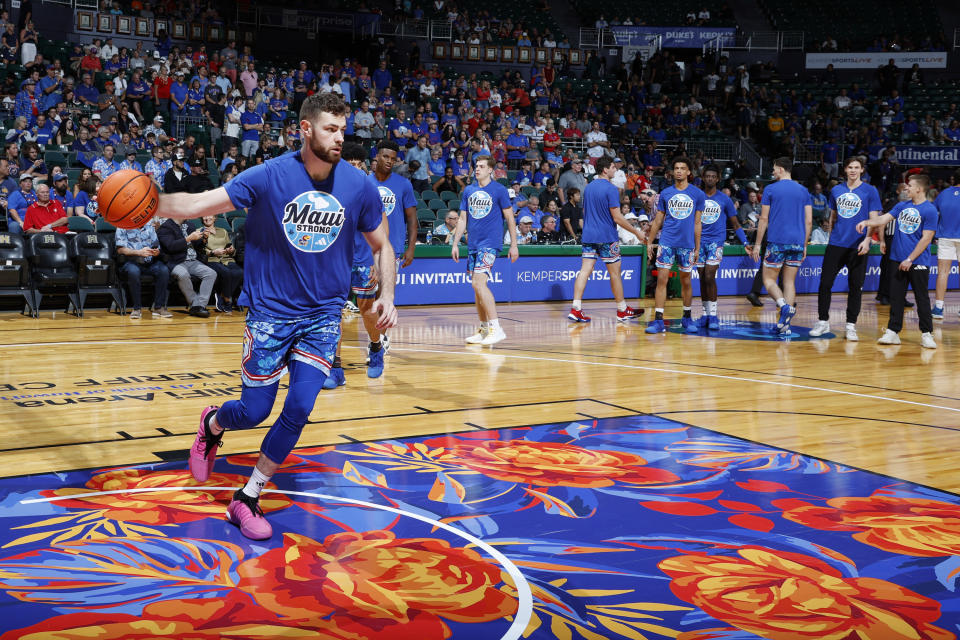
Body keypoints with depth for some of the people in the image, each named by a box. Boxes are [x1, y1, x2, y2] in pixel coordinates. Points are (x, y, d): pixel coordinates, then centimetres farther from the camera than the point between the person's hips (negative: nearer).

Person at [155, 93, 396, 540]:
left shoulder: (358, 187, -5)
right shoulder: (269, 176, -12)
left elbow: (381, 245, 9)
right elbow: (198, 204, -14)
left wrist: (387, 294, -5)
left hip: (323, 314, 2)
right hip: (271, 310, -2)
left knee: (299, 408, -11)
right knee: (254, 411, 2)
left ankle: (247, 499, 8)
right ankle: (212, 424, 40)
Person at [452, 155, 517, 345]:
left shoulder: (499, 190, -3)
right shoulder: (468, 191, 13)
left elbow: (510, 218, -1)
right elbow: (462, 219, 17)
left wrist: (514, 245, -4)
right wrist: (455, 244, 12)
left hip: (490, 243, -7)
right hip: (473, 244, 7)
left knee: (479, 282, -19)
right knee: (477, 286, 9)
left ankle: (496, 328, -18)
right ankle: (484, 329, 19)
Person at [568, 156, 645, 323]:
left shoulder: (588, 187, 11)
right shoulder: (610, 189, -13)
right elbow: (617, 218, -15)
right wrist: (636, 232, -7)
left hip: (588, 235, 6)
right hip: (607, 237, -6)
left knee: (585, 271, 1)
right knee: (615, 273, 5)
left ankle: (576, 309, -8)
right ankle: (622, 310, 16)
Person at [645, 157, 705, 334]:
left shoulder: (697, 194, 3)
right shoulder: (665, 193, 7)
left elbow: (697, 223, 6)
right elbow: (658, 220, 11)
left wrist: (697, 247, 4)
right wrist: (649, 242, 8)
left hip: (687, 244, 0)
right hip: (666, 242, 1)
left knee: (686, 281, 9)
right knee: (661, 279, -6)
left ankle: (687, 318, 23)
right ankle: (658, 320, -5)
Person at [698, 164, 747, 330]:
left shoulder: (724, 199, 3)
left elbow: (735, 224, 7)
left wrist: (745, 242, -2)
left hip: (716, 241, -2)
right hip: (699, 241, 3)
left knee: (709, 277, -15)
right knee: (702, 278, 5)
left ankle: (713, 315, -10)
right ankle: (706, 313, 14)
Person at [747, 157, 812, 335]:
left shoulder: (770, 189, 0)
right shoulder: (803, 191, 10)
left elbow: (764, 219, -2)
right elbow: (809, 221, 8)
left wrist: (757, 244, 4)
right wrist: (804, 245, 17)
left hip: (776, 242, -4)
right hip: (797, 243, 4)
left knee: (768, 279, 5)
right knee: (789, 282, 8)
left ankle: (784, 305, -22)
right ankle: (785, 323, 1)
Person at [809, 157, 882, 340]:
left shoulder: (870, 191, 0)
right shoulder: (836, 190, 11)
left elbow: (874, 220, -4)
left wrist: (867, 240, -17)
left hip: (857, 247, -3)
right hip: (836, 244, 3)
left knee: (855, 287, 2)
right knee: (825, 282, -1)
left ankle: (851, 326, 11)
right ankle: (823, 321, 11)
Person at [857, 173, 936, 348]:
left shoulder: (930, 210, -9)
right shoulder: (902, 206, 10)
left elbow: (926, 238, -12)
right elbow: (884, 219, 7)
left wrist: (910, 259, -14)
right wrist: (867, 222, -13)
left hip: (918, 262, -6)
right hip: (898, 261, 6)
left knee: (922, 299, 1)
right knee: (896, 297, 7)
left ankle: (926, 334, 8)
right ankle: (893, 332, 12)